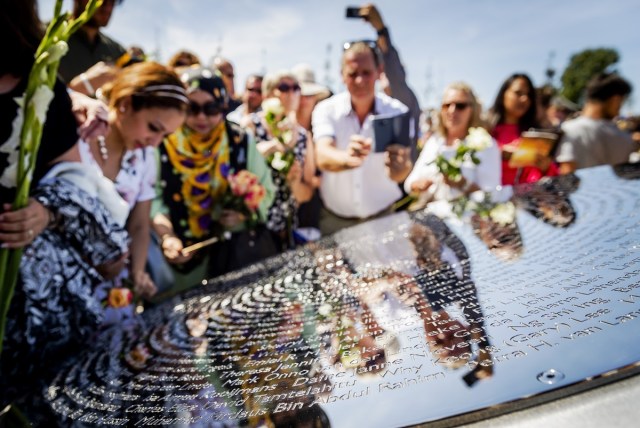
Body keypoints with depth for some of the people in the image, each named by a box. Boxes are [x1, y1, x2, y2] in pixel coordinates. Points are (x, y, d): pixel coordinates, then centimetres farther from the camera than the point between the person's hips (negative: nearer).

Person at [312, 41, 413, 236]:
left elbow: (398, 174, -25)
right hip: (335, 219, 0)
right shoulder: (326, 110, -12)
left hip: (384, 217, 0)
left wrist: (400, 167, -49)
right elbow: (323, 158, -30)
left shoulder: (397, 112, -12)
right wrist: (347, 159, -52)